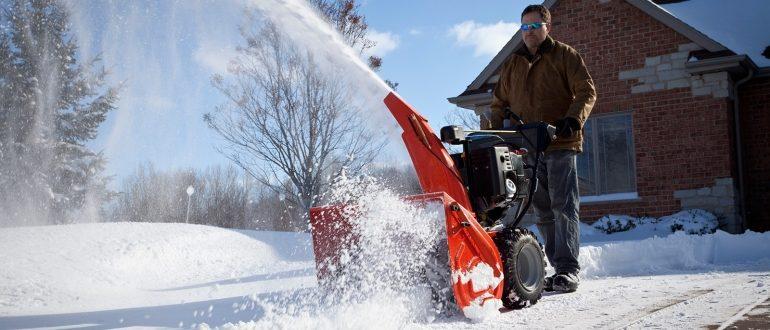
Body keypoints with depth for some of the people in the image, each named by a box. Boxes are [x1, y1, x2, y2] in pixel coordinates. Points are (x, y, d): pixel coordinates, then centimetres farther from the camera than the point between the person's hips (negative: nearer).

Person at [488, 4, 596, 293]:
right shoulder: (513, 64, 20)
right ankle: (559, 267, 11)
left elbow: (586, 91, -2)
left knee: (563, 206, -10)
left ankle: (568, 269, -10)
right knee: (543, 212, 5)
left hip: (560, 144, -5)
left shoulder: (564, 56, 5)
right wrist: (494, 130, 8)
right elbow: (500, 103, 24)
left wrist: (573, 120, -19)